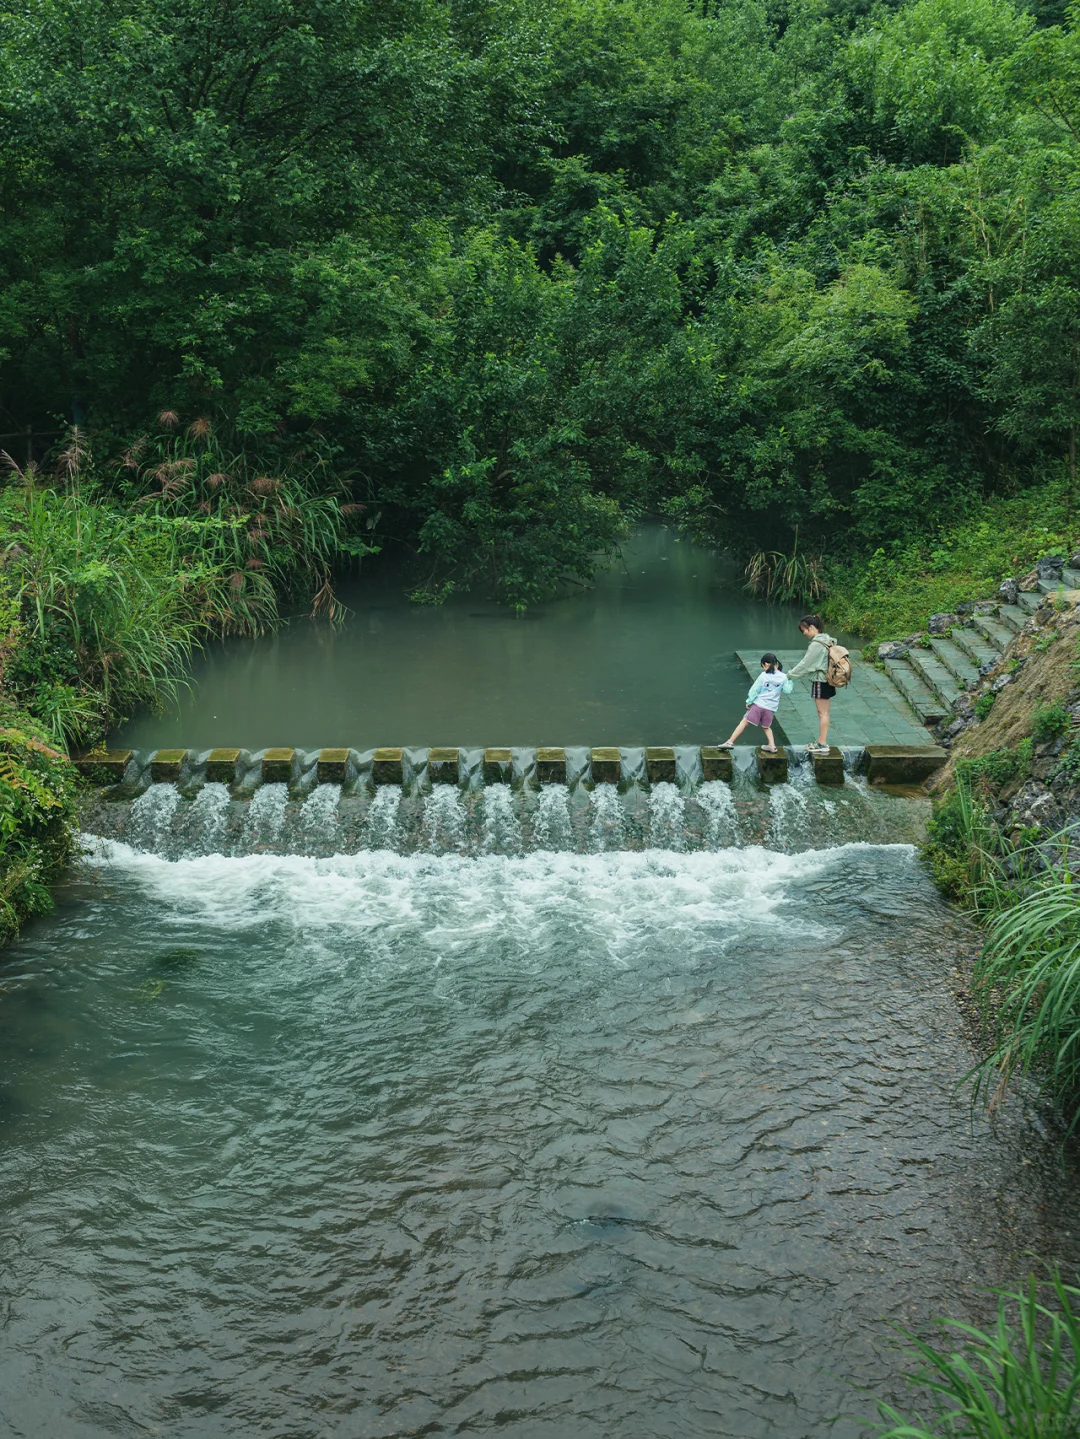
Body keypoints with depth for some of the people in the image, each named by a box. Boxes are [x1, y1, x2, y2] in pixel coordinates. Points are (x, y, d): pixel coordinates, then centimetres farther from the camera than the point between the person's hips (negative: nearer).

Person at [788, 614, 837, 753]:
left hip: (820, 682, -10)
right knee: (823, 712, 14)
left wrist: (790, 675, -8)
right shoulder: (826, 640, 9)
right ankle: (822, 741, 22)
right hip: (826, 680, 10)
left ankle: (822, 744, 3)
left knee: (822, 713, -3)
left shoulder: (816, 644, -21)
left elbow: (805, 664, -17)